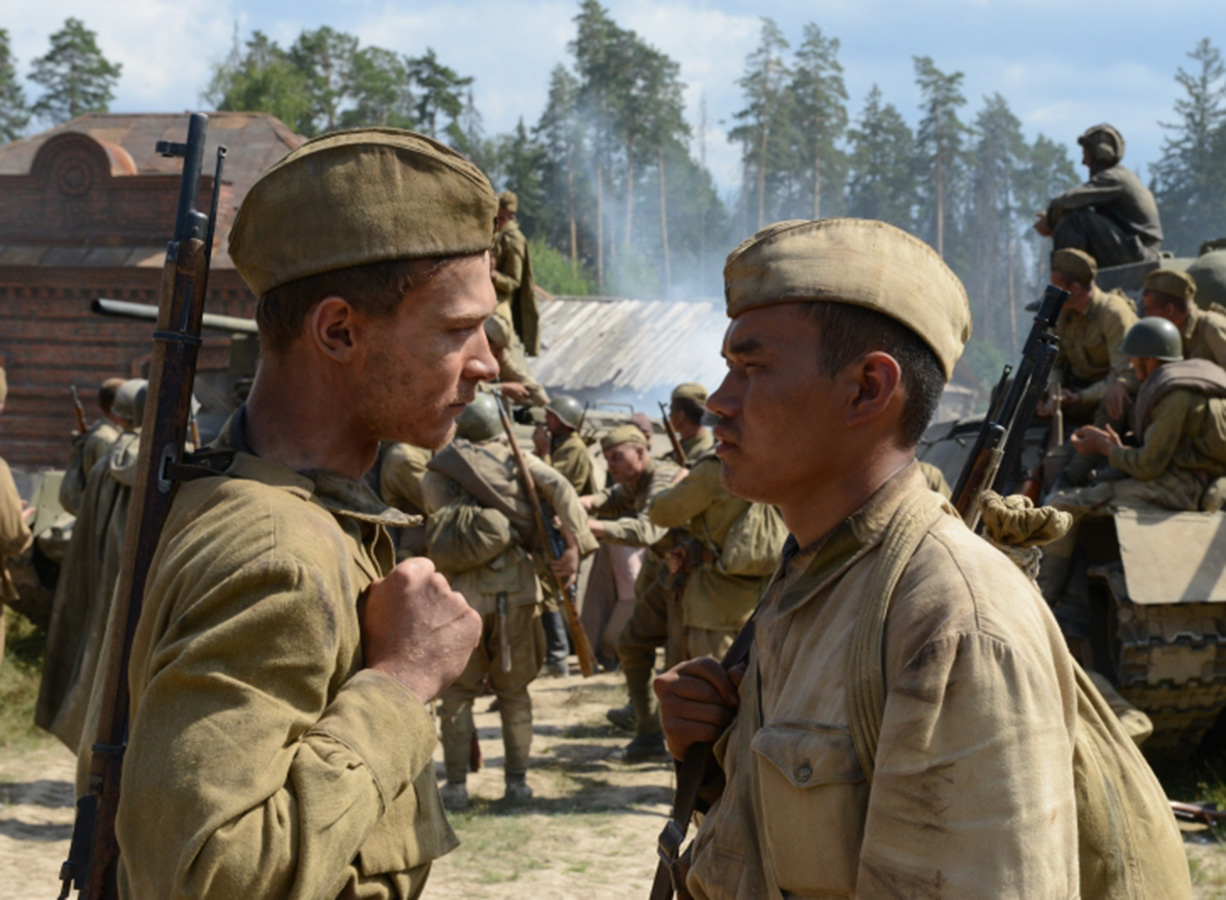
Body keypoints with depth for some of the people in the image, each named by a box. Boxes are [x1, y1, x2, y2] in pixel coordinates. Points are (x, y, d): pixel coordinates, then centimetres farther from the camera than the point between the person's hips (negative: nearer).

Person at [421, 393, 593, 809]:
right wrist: (575, 542, -16)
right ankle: (517, 780, 12)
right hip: (516, 590, 1)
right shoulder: (514, 458, 3)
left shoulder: (434, 476, 4)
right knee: (514, 690, 12)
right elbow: (559, 489, -11)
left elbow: (438, 536, 0)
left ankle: (456, 785, 7)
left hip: (462, 595, -1)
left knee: (457, 692, 10)